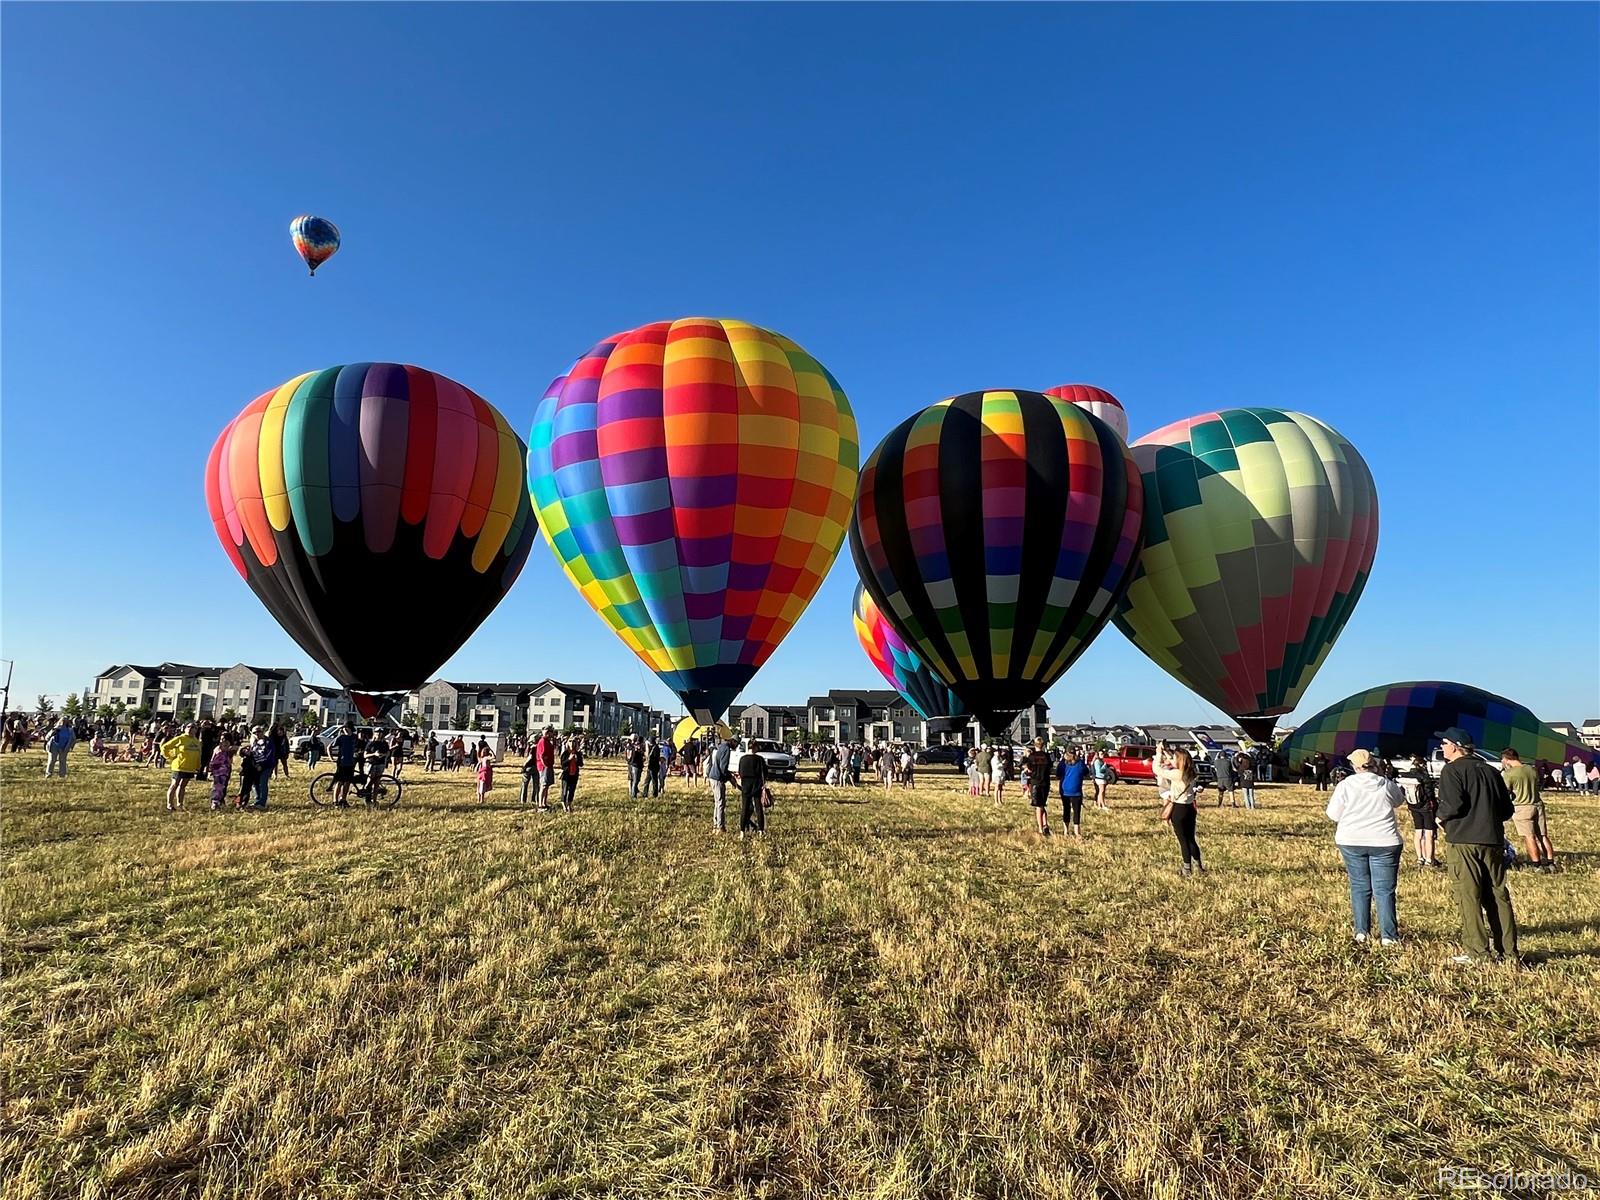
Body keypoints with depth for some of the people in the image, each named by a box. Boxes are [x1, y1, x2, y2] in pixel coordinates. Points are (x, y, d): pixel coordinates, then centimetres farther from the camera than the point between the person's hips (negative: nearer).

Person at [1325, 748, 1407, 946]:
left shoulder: (1345, 785, -7)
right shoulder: (1387, 785, -3)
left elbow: (1333, 815, -4)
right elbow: (1400, 800, 21)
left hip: (1352, 842, 0)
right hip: (1384, 842, 0)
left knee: (1359, 887, 11)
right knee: (1384, 890, 5)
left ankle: (1362, 931, 14)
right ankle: (1388, 935, 5)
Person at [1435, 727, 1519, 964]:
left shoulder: (1452, 770, -7)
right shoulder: (1491, 771, 14)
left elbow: (1453, 804, -18)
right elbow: (1507, 810, 13)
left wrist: (1441, 816, 1)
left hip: (1462, 841, -7)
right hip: (1493, 841, 7)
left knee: (1468, 896, -3)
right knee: (1498, 895, 11)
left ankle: (1476, 951, -2)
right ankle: (1508, 951, 15)